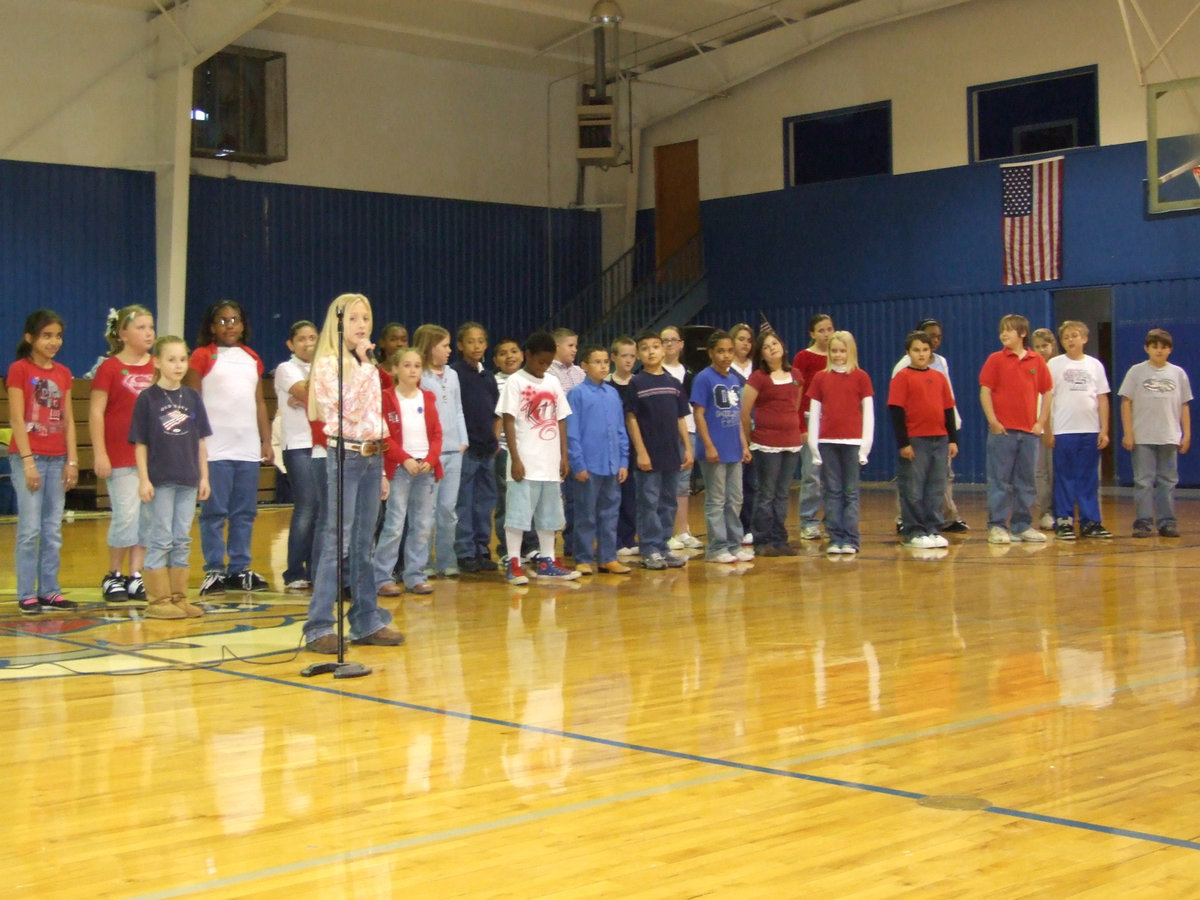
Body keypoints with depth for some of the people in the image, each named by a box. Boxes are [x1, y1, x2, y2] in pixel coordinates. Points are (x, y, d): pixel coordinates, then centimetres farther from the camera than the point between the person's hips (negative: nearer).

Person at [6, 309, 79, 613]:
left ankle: (50, 591, 14)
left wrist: (72, 460, 5)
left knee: (53, 531, 8)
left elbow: (68, 420, 11)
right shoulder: (19, 370, -5)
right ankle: (27, 595, 2)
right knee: (29, 529, -5)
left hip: (57, 459, 5)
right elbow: (16, 419, -9)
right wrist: (28, 461, -14)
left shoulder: (63, 373, 11)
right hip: (29, 456, -5)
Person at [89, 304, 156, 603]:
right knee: (126, 516, -4)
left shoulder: (157, 368, 10)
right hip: (121, 456, -5)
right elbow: (96, 412, -6)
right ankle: (113, 576, 13)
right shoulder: (110, 368, -3)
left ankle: (135, 577, 14)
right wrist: (99, 453, -12)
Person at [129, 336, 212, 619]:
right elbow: (140, 443, -5)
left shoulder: (192, 398, 8)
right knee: (159, 540, 0)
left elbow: (200, 441, 11)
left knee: (182, 541, 9)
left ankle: (179, 598, 16)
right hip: (159, 479, -4)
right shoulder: (148, 398, -4)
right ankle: (158, 600, 6)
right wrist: (143, 479, -10)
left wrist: (204, 476, 7)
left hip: (188, 480, 4)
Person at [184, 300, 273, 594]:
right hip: (215, 449, -5)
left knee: (245, 512, 7)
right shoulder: (202, 357, 1)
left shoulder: (252, 358, 16)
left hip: (248, 449, 5)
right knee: (214, 512, -3)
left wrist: (266, 441, 11)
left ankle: (239, 570, 13)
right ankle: (214, 571, 3)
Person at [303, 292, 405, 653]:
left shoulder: (369, 367, 17)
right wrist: (363, 363, -15)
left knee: (364, 545, 10)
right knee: (337, 543, -10)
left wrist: (381, 469, 17)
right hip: (344, 456, -7)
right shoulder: (327, 363, -6)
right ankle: (319, 627, -7)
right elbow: (347, 406, -21)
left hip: (371, 457, 7)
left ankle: (367, 622, 15)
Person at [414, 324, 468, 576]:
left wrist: (463, 441, 9)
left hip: (453, 450, 6)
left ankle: (446, 561, 15)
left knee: (448, 508, 8)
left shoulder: (452, 375, 14)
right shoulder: (418, 377, -6)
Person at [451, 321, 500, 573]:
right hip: (465, 447, -7)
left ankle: (482, 550, 18)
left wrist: (495, 439, 9)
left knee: (485, 501, 10)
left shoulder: (488, 376, 15)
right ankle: (465, 554, 2)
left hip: (487, 448, 7)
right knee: (463, 503, -3)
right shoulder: (455, 373, -6)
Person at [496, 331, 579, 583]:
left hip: (550, 463, 6)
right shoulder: (515, 382, -4)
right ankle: (514, 564, -1)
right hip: (526, 462, -6)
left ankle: (546, 561, 18)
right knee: (518, 513, -5)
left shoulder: (553, 383, 13)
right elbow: (508, 421, -8)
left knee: (549, 514, 10)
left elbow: (560, 421, 15)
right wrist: (515, 459, -13)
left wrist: (564, 456, 9)